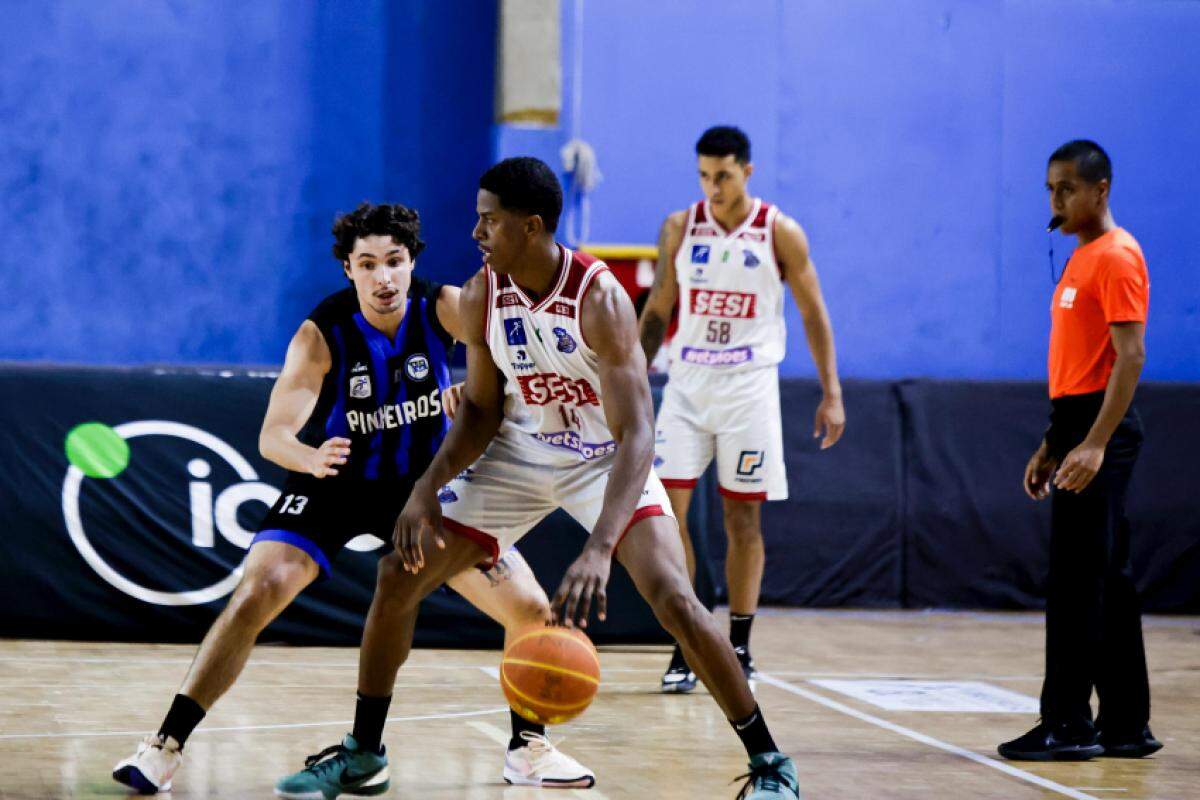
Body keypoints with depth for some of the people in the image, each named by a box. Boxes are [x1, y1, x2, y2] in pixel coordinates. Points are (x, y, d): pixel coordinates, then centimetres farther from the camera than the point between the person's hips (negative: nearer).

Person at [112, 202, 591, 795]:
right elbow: (273, 435, -29)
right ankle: (164, 747, -15)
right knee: (256, 595, -22)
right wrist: (309, 458, -53)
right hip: (336, 481, -2)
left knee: (532, 610, -4)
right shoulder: (321, 335, -23)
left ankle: (527, 747, 18)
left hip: (425, 483, 2)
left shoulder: (443, 307, -18)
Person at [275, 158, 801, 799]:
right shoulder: (481, 296, -13)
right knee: (397, 577, -1)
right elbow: (481, 409, 1)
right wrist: (427, 489, -16)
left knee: (674, 600, -23)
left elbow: (636, 434, -36)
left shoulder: (600, 300, -31)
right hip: (519, 453, 5)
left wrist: (598, 550, -48)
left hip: (605, 459, -5)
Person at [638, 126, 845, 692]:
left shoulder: (780, 234, -4)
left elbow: (814, 315, 1)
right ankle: (683, 649, -2)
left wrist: (832, 394, -4)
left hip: (749, 387, -2)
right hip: (686, 384, 2)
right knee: (667, 509, -8)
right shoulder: (679, 229, 3)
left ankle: (738, 648, 13)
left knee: (743, 519, 3)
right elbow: (657, 311, 11)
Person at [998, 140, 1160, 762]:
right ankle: (1125, 725, 15)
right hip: (1077, 426, 10)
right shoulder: (1081, 258, 19)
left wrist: (1094, 443, -25)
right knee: (1106, 582, 11)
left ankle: (1067, 725, -7)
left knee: (1076, 582, -9)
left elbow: (1130, 357, -19)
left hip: (1100, 428, -10)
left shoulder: (1117, 257, -11)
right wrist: (1052, 445, 21)